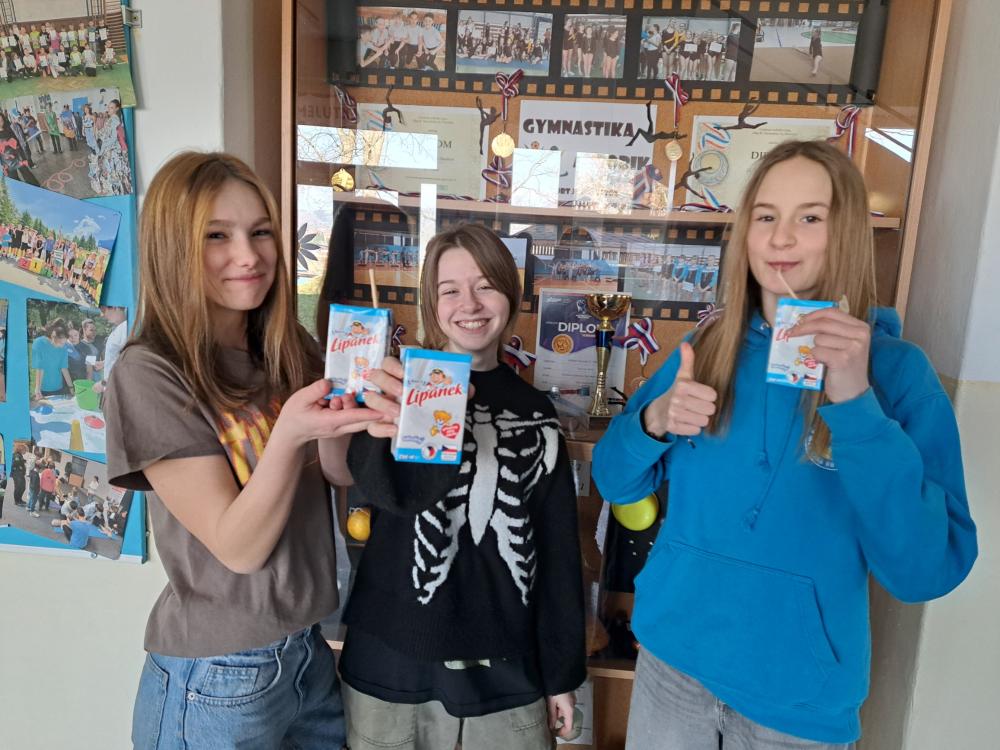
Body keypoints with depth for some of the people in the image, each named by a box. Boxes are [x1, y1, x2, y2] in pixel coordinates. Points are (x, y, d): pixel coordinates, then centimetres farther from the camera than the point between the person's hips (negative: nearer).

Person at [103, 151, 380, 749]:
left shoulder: (292, 352, 1)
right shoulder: (149, 375, -17)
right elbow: (238, 547, -20)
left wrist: (335, 426, -20)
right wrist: (289, 434, -36)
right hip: (217, 682, -5)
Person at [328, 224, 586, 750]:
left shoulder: (536, 413, 1)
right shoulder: (398, 385, -7)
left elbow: (558, 549, 5)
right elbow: (384, 485, -28)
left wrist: (561, 671, 7)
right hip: (392, 660, -1)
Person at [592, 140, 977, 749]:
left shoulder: (897, 369, -11)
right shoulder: (710, 347, -3)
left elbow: (926, 571, -20)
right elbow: (615, 482, 1)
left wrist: (855, 401, -28)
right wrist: (654, 421, -19)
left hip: (802, 694, -2)